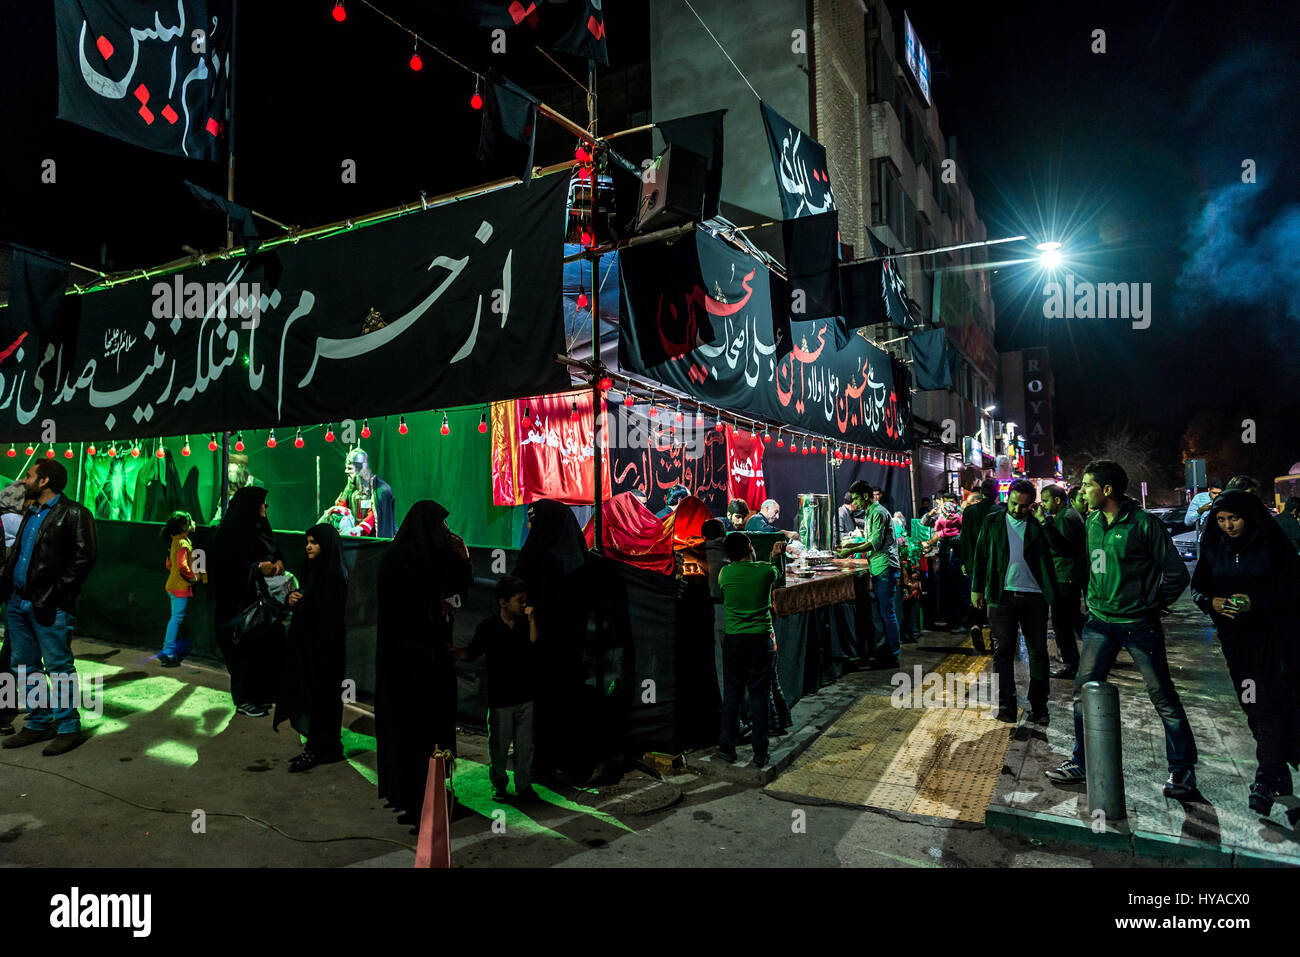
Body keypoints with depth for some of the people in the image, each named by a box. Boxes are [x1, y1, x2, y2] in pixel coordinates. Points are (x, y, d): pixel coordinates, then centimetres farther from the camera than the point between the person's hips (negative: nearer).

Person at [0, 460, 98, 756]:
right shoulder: (31, 513, 16)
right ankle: (39, 724, 26)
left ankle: (69, 728, 7)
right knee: (25, 666, 14)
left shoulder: (73, 513, -10)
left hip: (49, 607, -9)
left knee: (59, 668, -3)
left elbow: (85, 557, -16)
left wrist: (53, 594, -16)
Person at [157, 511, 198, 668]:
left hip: (174, 584, 10)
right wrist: (193, 577, -13)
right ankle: (168, 653, -3)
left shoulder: (175, 540, 12)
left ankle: (175, 650, 24)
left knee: (176, 618, 16)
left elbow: (169, 564, 19)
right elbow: (182, 565, -27)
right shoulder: (183, 542, -17)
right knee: (177, 618, -6)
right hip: (181, 586, -10)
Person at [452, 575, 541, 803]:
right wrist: (455, 651, -21)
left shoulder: (526, 623, 3)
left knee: (525, 744, 10)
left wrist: (532, 621, -16)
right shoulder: (488, 627, -6)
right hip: (500, 698, -3)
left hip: (525, 697, 3)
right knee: (499, 745, 10)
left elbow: (534, 646, -10)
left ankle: (524, 785, 25)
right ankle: (498, 783, 30)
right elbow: (472, 653, -2)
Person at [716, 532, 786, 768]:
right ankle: (760, 753, 9)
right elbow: (780, 581, 18)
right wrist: (778, 556, 23)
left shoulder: (725, 573, -2)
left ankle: (727, 748, 16)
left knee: (731, 693, 10)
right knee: (760, 694, 6)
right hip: (761, 638, 0)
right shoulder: (765, 569, -4)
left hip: (734, 639, 0)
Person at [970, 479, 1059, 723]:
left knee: (1038, 653, 7)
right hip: (1003, 596, -1)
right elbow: (980, 555, 9)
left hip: (1034, 597, 1)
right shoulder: (993, 521, 7)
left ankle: (1038, 707, 18)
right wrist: (976, 588, 7)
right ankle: (1006, 705, 4)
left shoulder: (1038, 525, 6)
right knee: (1003, 651, -1)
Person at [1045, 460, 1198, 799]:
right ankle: (1082, 761, 17)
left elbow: (1177, 573, -8)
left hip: (1138, 624, -6)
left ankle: (1182, 768, 21)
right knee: (1084, 690, 5)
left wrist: (1152, 606, -2)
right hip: (1100, 621, 6)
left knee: (1162, 696, 4)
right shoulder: (1092, 522, 8)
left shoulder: (1143, 523, -12)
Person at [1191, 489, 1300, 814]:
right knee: (1253, 705, 10)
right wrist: (1211, 601, -12)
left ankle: (1266, 780, 0)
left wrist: (1257, 602, -19)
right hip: (1236, 637, 4)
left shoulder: (1272, 543, -7)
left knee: (1270, 705, -7)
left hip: (1274, 634, -4)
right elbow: (1198, 586, 9)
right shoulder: (1213, 547, 4)